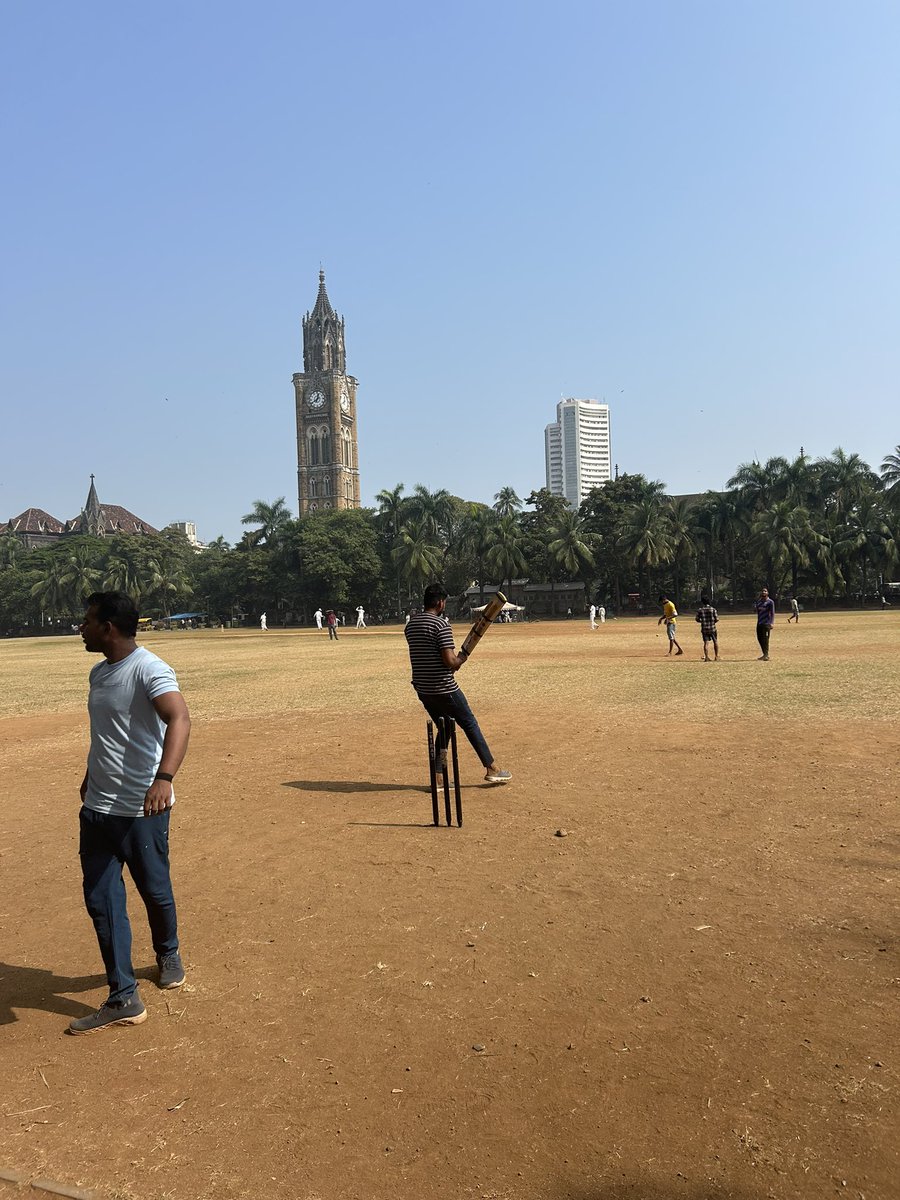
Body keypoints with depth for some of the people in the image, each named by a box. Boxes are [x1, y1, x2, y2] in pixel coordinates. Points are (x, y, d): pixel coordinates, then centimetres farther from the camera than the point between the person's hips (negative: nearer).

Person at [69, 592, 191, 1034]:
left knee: (155, 892, 11)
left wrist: (164, 777, -49)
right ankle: (123, 999, 16)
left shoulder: (148, 670, -19)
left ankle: (168, 955, 40)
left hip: (140, 810, -7)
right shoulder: (98, 673, 9)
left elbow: (179, 719, -35)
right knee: (100, 900, 6)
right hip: (96, 808, 8)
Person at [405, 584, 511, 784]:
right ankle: (491, 769, 16)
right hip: (443, 688, -7)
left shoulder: (410, 624, 9)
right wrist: (461, 659, 0)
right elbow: (449, 660, -22)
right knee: (470, 724, 8)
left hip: (421, 688, 7)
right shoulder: (441, 624, -15)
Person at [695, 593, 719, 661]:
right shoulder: (712, 609, -7)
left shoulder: (700, 610, -5)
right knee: (715, 642, 15)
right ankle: (717, 656, 20)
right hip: (712, 628, 0)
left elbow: (697, 619, 0)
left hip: (704, 629, 0)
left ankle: (706, 657, -6)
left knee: (706, 642, 3)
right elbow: (717, 619, -6)